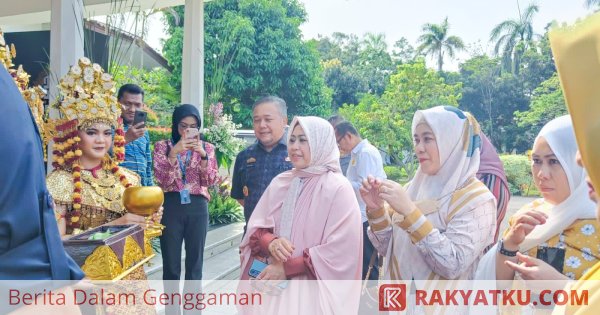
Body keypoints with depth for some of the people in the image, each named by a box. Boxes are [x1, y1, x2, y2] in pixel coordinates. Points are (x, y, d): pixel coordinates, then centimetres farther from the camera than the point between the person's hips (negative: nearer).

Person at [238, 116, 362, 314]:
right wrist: (271, 243, -16)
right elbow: (256, 228, 6)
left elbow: (340, 251, -15)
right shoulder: (280, 183, 4)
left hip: (313, 292, -4)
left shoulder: (338, 188, -11)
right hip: (275, 287, 5)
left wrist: (286, 268, -15)